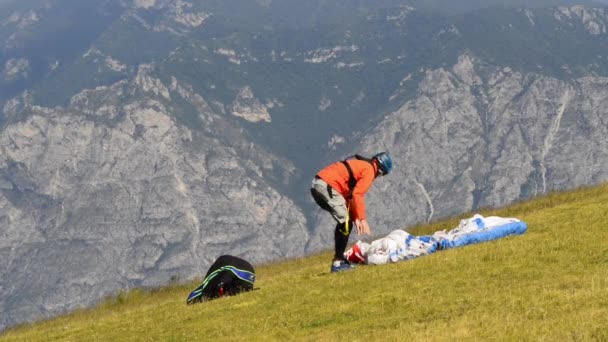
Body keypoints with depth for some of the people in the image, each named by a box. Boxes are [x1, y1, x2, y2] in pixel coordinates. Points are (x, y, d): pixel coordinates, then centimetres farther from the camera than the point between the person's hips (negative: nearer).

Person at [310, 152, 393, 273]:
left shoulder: (360, 165, 27)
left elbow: (350, 195, 25)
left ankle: (339, 259, 21)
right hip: (327, 186, -10)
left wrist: (355, 218, 19)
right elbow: (357, 195, -14)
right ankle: (338, 262, -8)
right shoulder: (369, 169, -3)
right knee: (346, 223, -6)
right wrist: (362, 219, -14)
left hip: (316, 185, 10)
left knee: (344, 221, 19)